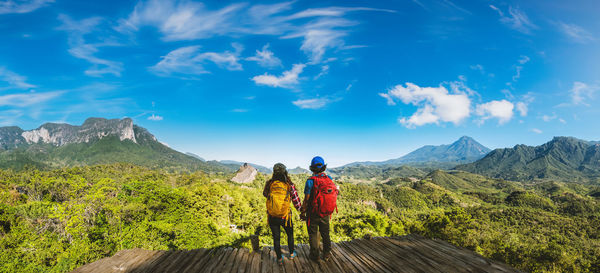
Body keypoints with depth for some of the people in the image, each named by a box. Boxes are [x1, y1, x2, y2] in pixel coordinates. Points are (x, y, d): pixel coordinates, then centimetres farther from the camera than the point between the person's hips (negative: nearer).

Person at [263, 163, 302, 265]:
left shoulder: (269, 184, -9)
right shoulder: (289, 185, -14)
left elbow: (265, 194, 11)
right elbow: (296, 200, -8)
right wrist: (301, 209, 11)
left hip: (272, 217, 1)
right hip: (285, 217, -1)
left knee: (276, 238, 18)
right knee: (290, 234, 26)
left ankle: (279, 259, 30)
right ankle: (291, 254, 42)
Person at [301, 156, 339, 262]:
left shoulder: (310, 181, -18)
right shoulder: (329, 179, -4)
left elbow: (306, 199, -16)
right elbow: (336, 193, 4)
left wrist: (303, 212, -5)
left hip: (313, 213, -4)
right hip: (326, 213, 4)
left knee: (313, 234, 12)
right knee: (325, 233, 19)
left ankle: (314, 255, 20)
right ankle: (327, 254, 28)